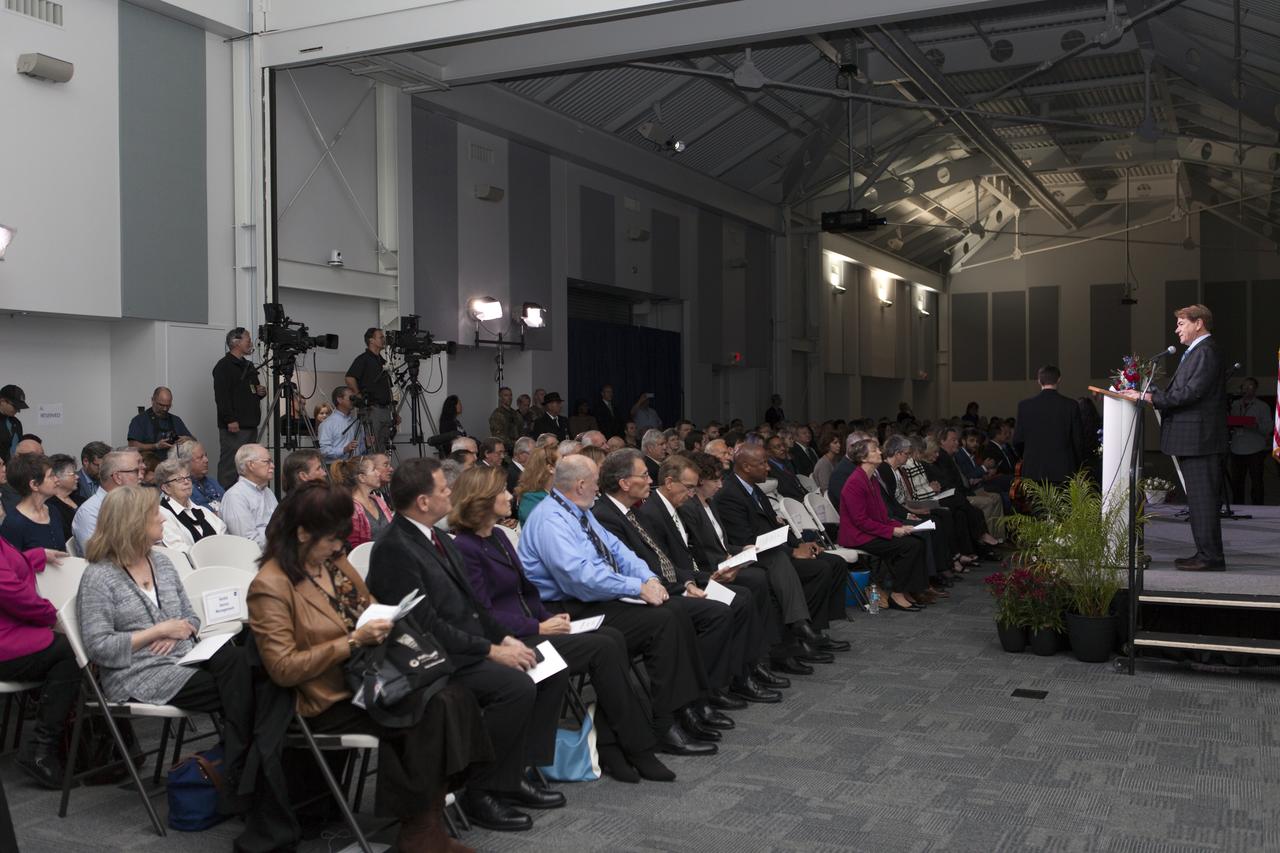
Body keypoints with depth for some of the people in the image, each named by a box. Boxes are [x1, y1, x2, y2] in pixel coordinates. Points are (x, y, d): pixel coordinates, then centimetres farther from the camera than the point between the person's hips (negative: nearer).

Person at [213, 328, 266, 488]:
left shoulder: (248, 366, 21)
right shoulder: (224, 366, -7)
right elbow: (221, 396, -16)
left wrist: (261, 392, 9)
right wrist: (230, 420, -21)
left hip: (250, 425, 9)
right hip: (234, 427, -9)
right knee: (230, 465, -10)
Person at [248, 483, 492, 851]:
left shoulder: (334, 561, 10)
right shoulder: (270, 587, -13)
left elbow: (369, 604, 25)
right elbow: (283, 669, -17)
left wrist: (387, 619, 2)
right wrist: (353, 642, -22)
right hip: (332, 702, -7)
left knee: (456, 696, -19)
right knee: (435, 710, -25)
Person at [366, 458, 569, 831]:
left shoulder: (439, 539, 12)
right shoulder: (394, 548, -17)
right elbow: (426, 625, -22)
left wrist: (505, 638, 1)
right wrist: (492, 650, -20)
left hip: (468, 645, 9)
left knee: (552, 671, -1)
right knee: (517, 686, -27)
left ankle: (517, 772, 7)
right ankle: (483, 792, -12)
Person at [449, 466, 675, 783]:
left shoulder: (498, 538, 17)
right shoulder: (465, 548, -11)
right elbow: (484, 615, -16)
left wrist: (550, 617, 2)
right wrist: (539, 628, -15)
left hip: (529, 629, 9)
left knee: (612, 637, -12)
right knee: (603, 648, -20)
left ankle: (610, 748, -14)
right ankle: (637, 750, -11)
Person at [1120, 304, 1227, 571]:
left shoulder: (1206, 351, -12)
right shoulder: (1196, 352, 20)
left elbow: (1191, 393, -20)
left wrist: (1149, 397, -18)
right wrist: (1151, 394, 10)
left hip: (1199, 438, -10)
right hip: (1192, 439, 10)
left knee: (1203, 497, -8)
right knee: (1199, 498, 13)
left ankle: (1210, 557, -5)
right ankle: (1206, 553, 18)